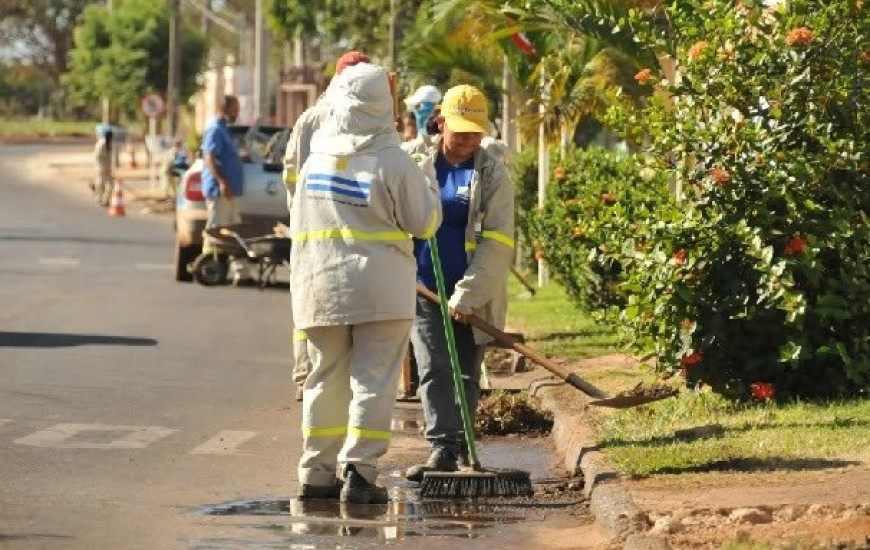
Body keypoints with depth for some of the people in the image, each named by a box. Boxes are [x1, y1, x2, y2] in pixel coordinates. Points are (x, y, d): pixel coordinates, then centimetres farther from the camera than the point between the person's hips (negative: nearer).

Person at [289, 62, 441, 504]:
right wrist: (429, 185, 16)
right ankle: (359, 472, -6)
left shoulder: (317, 159, 4)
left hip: (321, 286, 4)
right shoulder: (395, 164, -10)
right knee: (373, 381, 0)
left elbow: (299, 226, 13)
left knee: (326, 379, 13)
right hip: (381, 291, -4)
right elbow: (424, 223, -1)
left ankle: (317, 472, 17)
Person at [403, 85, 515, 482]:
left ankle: (456, 448, 19)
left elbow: (496, 244, -9)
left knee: (466, 375, 7)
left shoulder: (492, 175, -3)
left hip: (471, 298, -1)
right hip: (423, 289, 1)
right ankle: (443, 449, -14)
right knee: (434, 369, -10)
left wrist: (467, 295, -16)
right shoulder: (416, 163, 5)